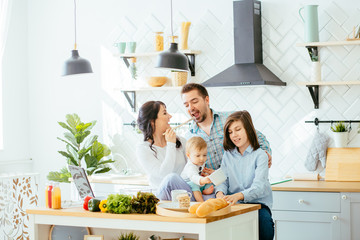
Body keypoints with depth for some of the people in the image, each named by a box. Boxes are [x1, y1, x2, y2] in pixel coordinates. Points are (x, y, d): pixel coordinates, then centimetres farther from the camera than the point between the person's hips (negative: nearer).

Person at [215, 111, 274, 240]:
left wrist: (238, 196, -34)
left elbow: (258, 187, -14)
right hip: (234, 205, 3)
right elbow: (223, 180, 7)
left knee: (264, 219, -35)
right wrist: (220, 193, -18)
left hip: (258, 203, -2)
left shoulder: (260, 155, -2)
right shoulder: (228, 155, 14)